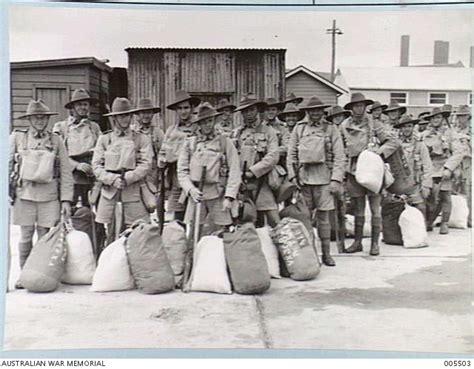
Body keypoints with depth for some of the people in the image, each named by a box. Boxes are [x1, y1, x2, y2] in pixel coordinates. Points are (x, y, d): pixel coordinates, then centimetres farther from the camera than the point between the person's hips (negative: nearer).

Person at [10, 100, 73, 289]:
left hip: (49, 196, 0)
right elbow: (7, 165, 10)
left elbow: (66, 172, 5)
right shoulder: (17, 137, 6)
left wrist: (66, 199, 0)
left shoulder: (56, 140, 6)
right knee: (26, 236, 4)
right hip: (24, 194, 0)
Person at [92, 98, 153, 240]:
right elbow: (96, 166, 4)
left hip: (133, 192, -1)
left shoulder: (142, 139, 6)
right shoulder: (104, 139, 10)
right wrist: (113, 179, -12)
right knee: (112, 235, 4)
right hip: (109, 192, 1)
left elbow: (146, 165, -2)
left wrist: (127, 179, -15)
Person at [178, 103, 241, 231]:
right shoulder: (190, 143, 10)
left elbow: (235, 172, 0)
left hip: (219, 196, -1)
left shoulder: (225, 142, 5)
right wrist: (191, 189, -7)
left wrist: (229, 197, -9)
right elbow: (182, 171, 9)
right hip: (196, 195, 2)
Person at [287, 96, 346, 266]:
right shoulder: (299, 129, 10)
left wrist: (336, 180, -8)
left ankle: (326, 253, 11)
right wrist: (293, 175, 1)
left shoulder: (331, 129, 5)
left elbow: (339, 157, 1)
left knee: (323, 216, 2)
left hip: (324, 177, -1)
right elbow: (291, 154, 11)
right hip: (303, 176, 2)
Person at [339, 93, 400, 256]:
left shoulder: (374, 124, -1)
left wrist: (380, 152, -15)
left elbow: (394, 141, -1)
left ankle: (375, 243, 8)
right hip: (354, 170, 2)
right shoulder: (344, 126, 6)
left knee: (375, 208, -1)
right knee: (358, 208, 8)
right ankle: (357, 242, 17)